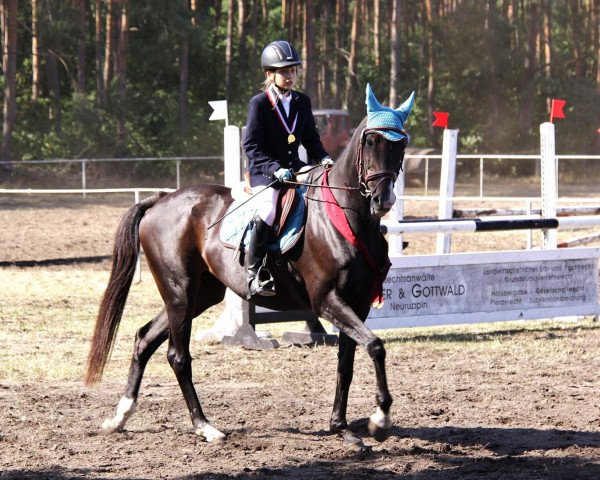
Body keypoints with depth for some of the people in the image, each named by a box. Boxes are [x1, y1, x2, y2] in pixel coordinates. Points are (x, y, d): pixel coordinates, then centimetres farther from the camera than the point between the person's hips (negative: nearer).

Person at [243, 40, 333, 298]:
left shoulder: (302, 102, 11)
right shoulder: (259, 103, -6)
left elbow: (311, 139, 17)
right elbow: (251, 146, -10)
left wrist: (323, 158, -3)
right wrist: (275, 169, -22)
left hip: (294, 168, 6)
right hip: (263, 171, -6)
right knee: (267, 211, -28)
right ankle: (254, 272, -20)